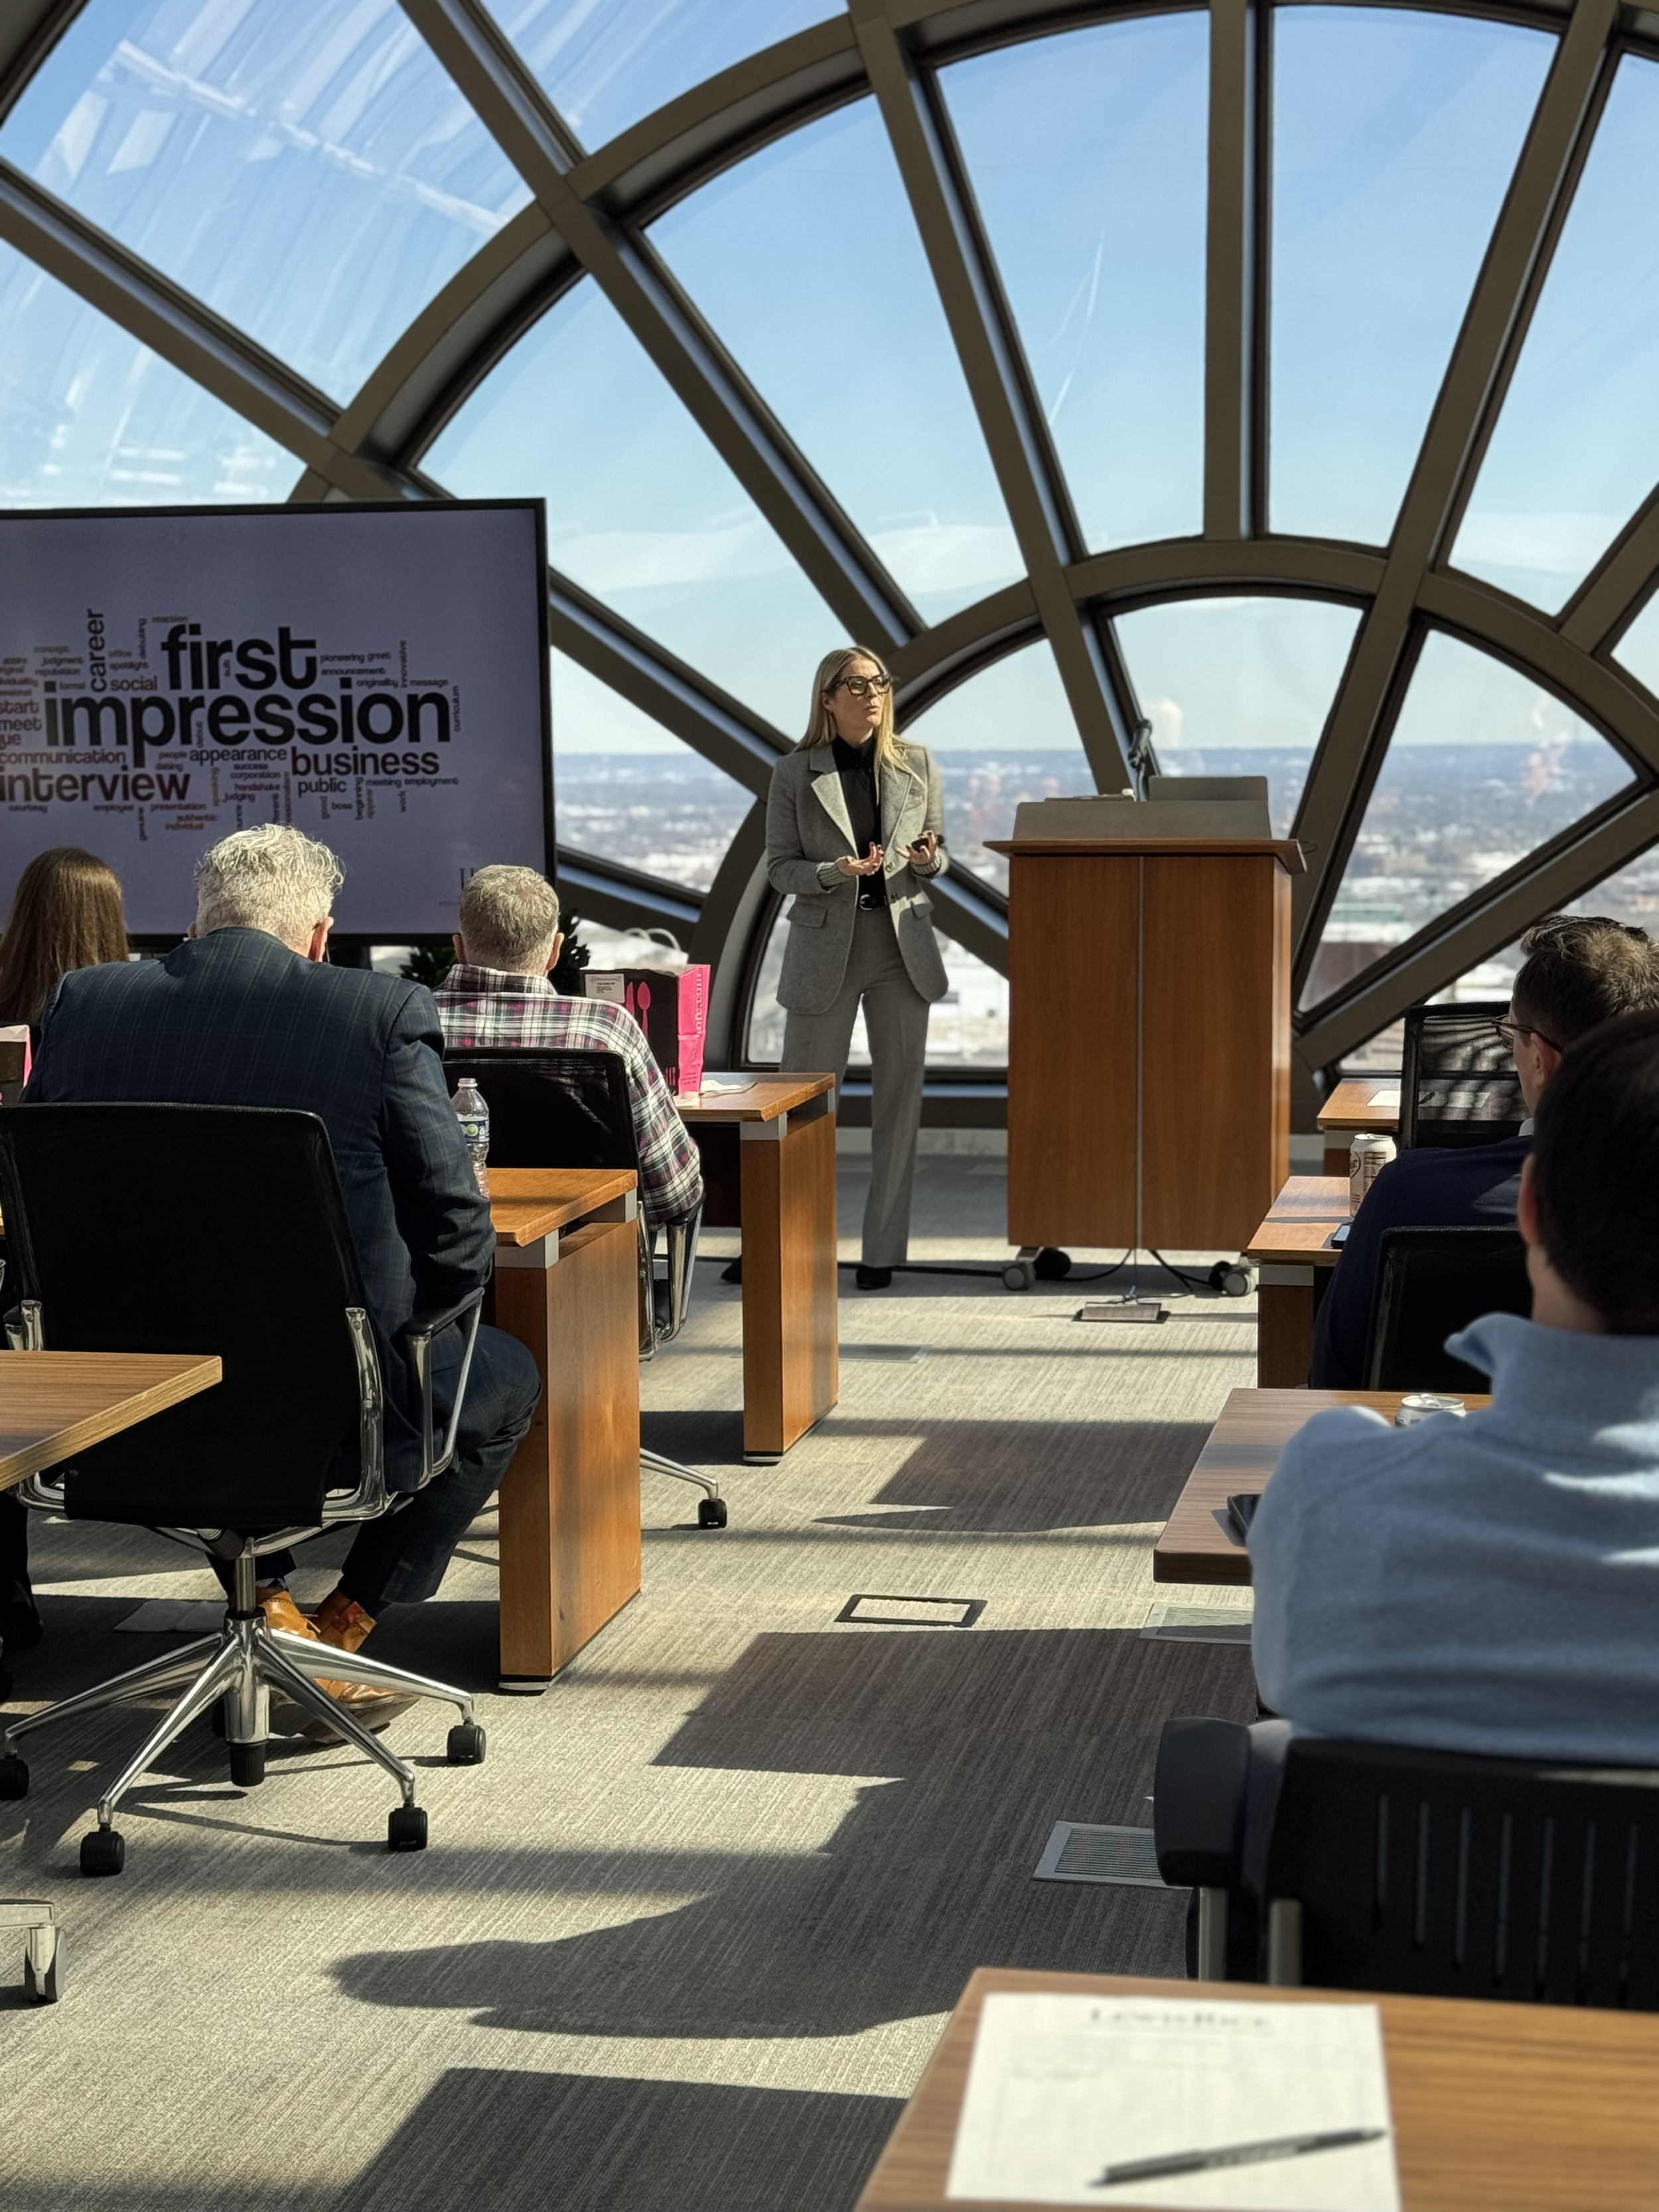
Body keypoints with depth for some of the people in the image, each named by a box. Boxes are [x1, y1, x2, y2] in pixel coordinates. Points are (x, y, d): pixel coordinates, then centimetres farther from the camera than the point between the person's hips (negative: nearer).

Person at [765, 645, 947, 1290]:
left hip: (903, 946, 2)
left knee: (900, 1096, 3)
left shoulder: (917, 767, 5)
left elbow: (939, 858, 12)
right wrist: (834, 872, -20)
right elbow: (779, 867, -1)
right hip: (824, 948, -2)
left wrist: (926, 859, -12)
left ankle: (883, 1251, 11)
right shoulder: (794, 774, -1)